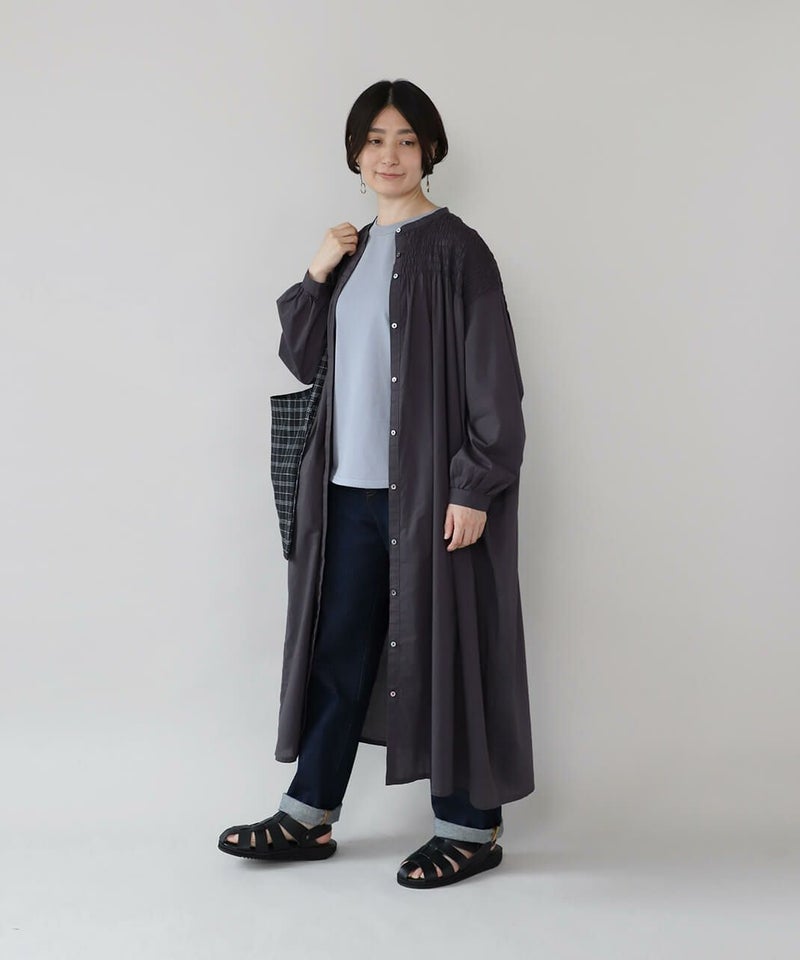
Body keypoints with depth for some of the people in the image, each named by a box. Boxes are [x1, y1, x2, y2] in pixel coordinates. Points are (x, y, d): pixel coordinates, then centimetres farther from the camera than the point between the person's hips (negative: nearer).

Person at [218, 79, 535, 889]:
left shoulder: (454, 250, -7)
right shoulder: (354, 251, 14)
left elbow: (492, 377, -12)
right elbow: (302, 359, 15)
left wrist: (474, 488, -17)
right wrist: (316, 276, 1)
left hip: (430, 488, -7)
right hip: (352, 488, 7)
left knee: (444, 644, 2)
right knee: (338, 646, 11)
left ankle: (470, 826, 15)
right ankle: (310, 815, 22)